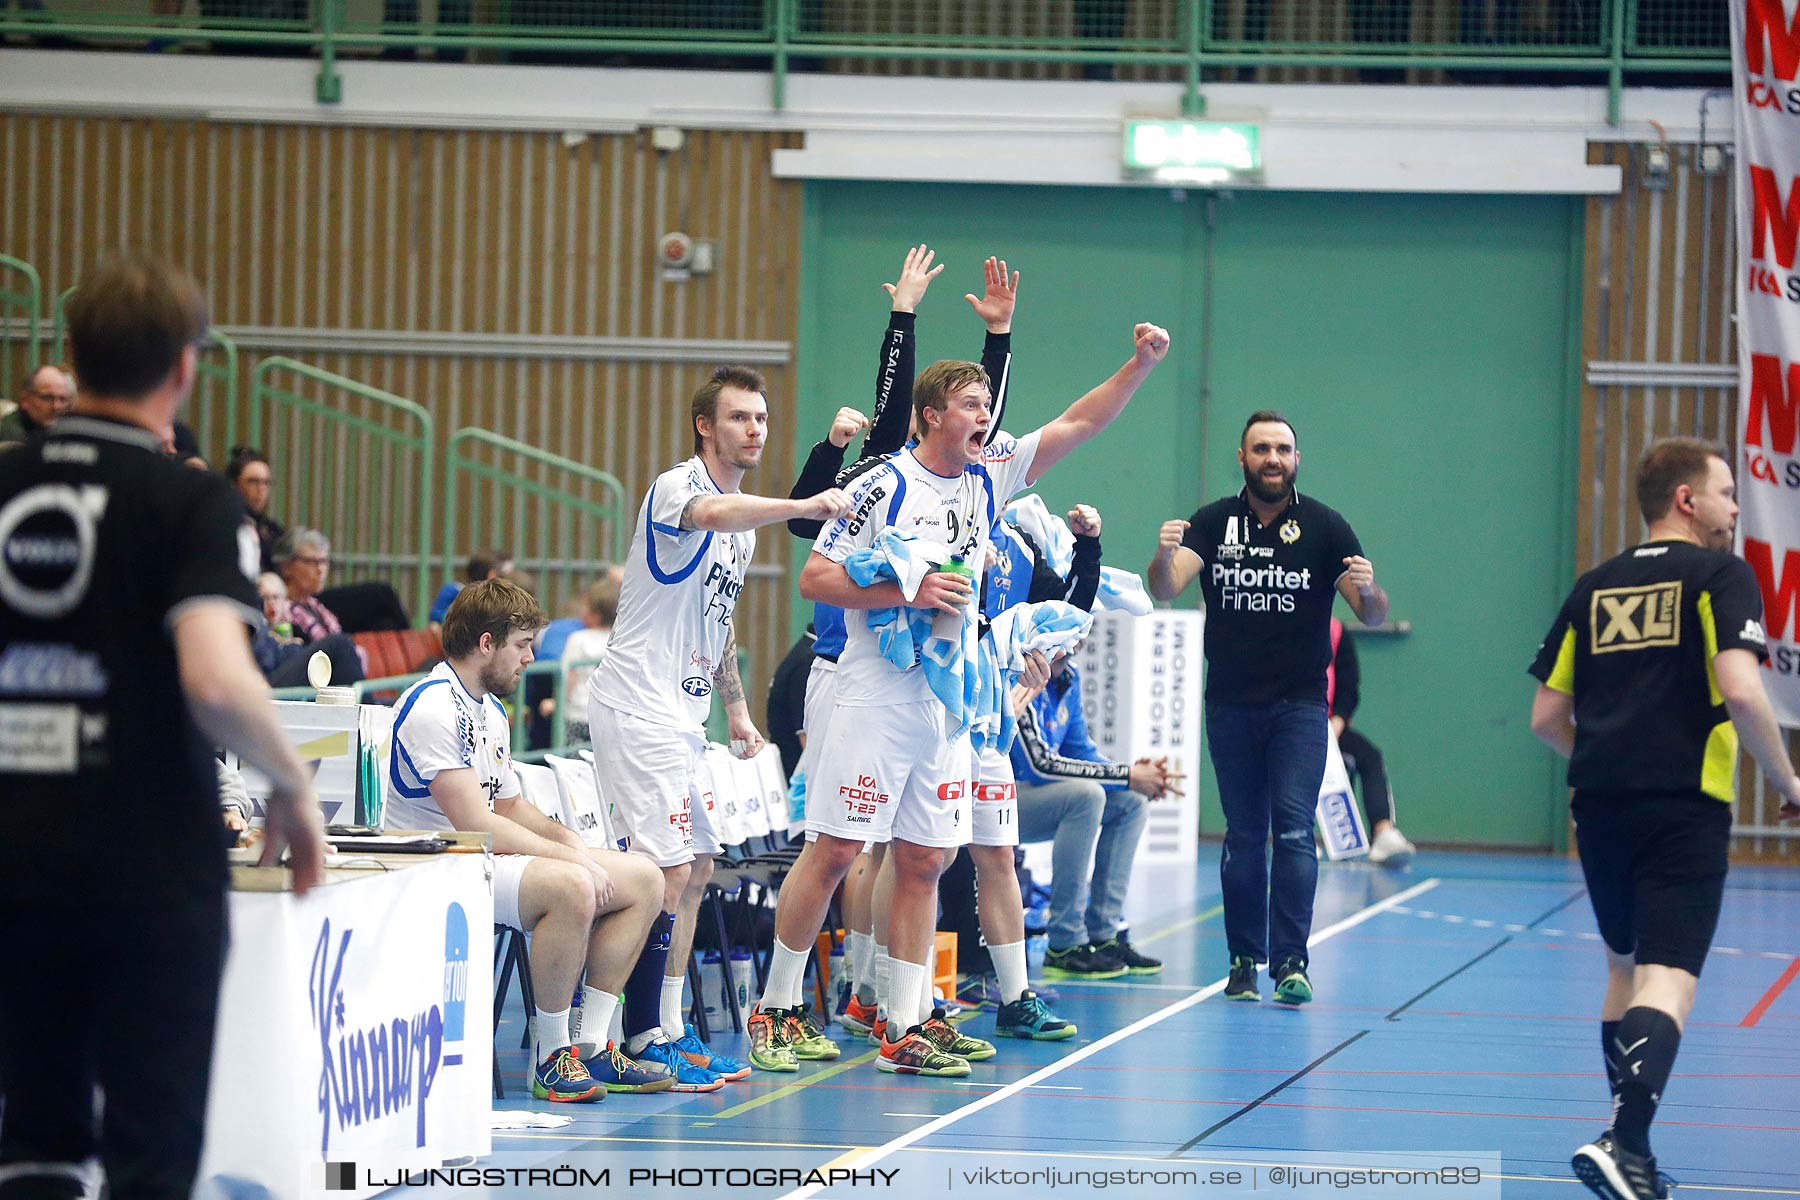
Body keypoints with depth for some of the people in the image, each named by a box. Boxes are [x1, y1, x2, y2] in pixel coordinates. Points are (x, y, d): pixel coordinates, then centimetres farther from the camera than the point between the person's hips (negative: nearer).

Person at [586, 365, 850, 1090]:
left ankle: (668, 1031, 16)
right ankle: (644, 1039, -12)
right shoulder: (676, 488, -12)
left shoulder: (746, 520, 17)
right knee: (669, 871, -14)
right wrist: (802, 507, -52)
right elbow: (711, 513, -38)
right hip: (637, 706, -10)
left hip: (681, 714, 10)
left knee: (694, 868, 11)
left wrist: (738, 709, 24)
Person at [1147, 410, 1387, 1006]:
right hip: (1230, 705, 2)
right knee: (1243, 835, 6)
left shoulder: (1325, 527, 0)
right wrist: (1164, 557, -34)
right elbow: (1165, 589, -11)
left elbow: (1373, 615, -2)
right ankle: (1244, 960, 10)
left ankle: (1291, 962, -15)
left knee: (1293, 828, -12)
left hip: (1298, 705, -2)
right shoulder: (1214, 523, 3)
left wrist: (1368, 589, -26)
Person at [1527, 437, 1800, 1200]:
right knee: (1668, 980, -11)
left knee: (1627, 967, 21)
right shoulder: (1719, 575, -2)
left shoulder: (1594, 588, 14)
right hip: (1686, 808, -6)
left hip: (1600, 808, 6)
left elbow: (1547, 719, 14)